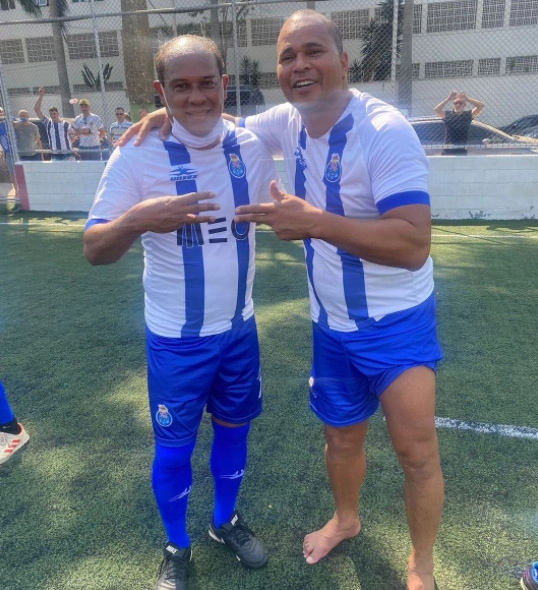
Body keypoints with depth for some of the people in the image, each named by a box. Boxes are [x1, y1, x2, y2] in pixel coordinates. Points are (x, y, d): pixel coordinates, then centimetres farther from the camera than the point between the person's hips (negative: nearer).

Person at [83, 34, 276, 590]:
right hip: (176, 338, -3)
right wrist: (137, 219, -35)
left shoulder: (252, 145, -4)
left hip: (239, 328, 4)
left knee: (233, 427, 20)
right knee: (174, 445, 12)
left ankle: (225, 520, 48)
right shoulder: (137, 155, -15)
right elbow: (93, 249, -18)